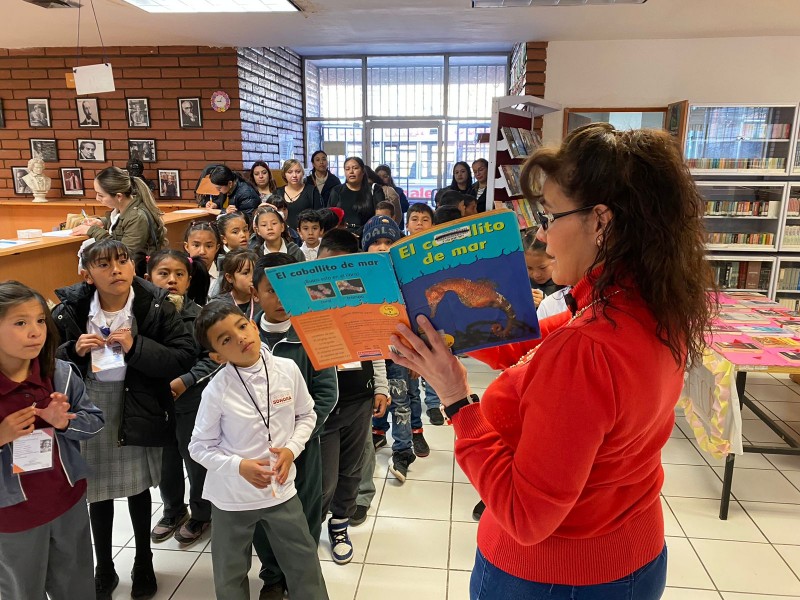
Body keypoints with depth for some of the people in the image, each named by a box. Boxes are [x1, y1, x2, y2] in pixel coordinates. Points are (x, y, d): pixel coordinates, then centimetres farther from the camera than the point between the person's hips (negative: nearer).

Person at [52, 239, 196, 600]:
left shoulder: (156, 306, -13)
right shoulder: (70, 309, -9)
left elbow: (185, 357, -16)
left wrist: (137, 347, -25)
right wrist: (73, 351, -20)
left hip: (137, 408, -1)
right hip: (88, 408, 1)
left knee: (138, 487, 16)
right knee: (97, 491, 15)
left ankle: (143, 563, 39)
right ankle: (104, 570, 38)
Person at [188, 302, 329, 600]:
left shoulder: (288, 369, -12)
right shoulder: (216, 391, -19)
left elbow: (306, 415, 3)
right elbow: (199, 446, -8)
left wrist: (292, 449, -13)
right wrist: (239, 466, -22)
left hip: (281, 489, 1)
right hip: (231, 497, -1)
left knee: (305, 564, 15)